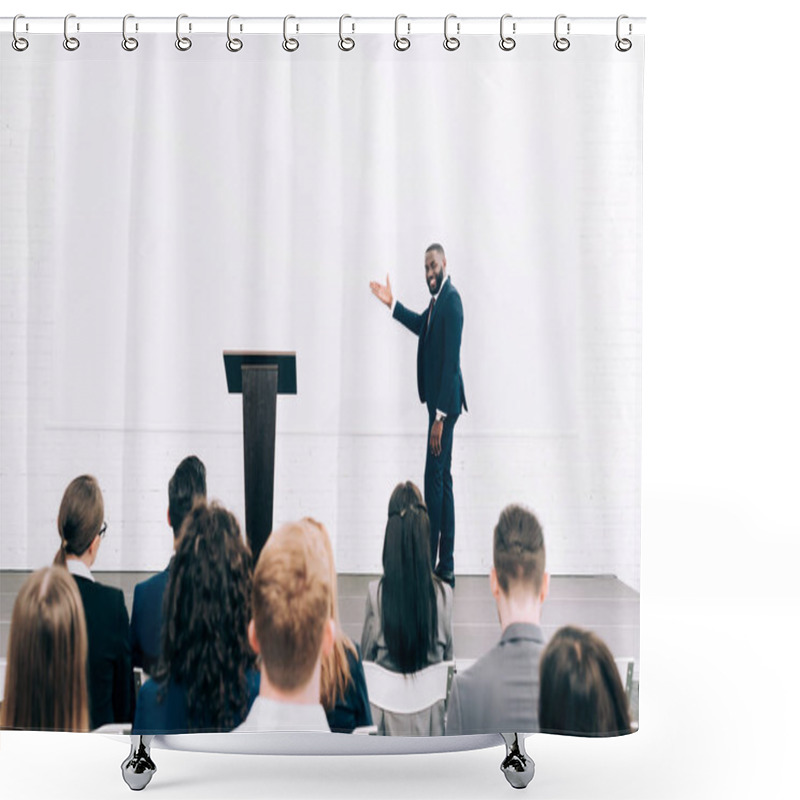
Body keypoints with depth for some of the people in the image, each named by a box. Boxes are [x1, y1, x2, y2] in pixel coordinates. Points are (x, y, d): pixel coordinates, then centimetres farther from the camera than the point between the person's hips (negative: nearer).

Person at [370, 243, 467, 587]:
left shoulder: (451, 300, -17)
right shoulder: (439, 300, 12)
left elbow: (451, 362, -22)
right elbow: (422, 325, 33)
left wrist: (440, 416, -23)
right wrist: (392, 303, 26)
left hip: (445, 403, -10)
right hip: (439, 402, 10)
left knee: (434, 478, -9)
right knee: (441, 478, 13)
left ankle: (431, 562, -4)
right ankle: (446, 566, 20)